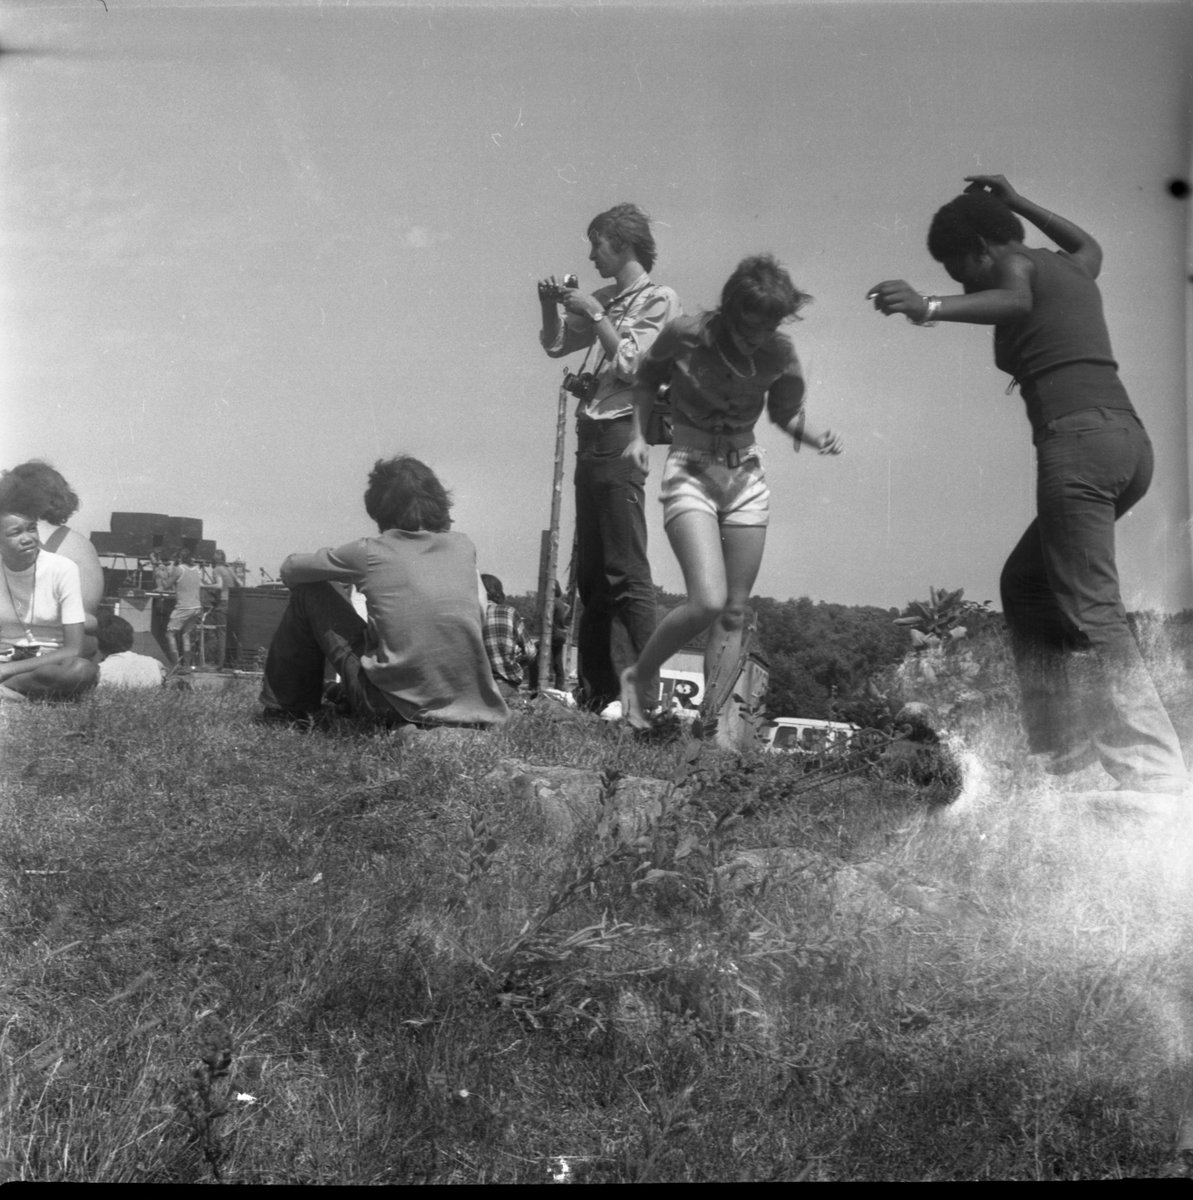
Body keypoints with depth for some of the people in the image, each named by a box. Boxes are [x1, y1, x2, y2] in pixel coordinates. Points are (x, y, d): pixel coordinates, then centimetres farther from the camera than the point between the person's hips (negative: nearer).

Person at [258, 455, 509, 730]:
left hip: (396, 709, -4)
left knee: (309, 592, 12)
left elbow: (290, 570, 10)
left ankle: (284, 707, 26)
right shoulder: (463, 547, 6)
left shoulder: (369, 552, -3)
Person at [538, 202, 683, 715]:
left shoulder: (659, 299, -1)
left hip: (620, 437, -8)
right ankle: (597, 693, 12)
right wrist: (552, 303, 9)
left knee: (627, 574, -13)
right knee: (590, 573, 7)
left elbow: (630, 362, -11)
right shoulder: (605, 299, 21)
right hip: (591, 438, 8)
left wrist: (594, 313, -7)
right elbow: (555, 344, 25)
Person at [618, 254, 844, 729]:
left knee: (734, 613, 2)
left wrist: (816, 438, -9)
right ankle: (640, 675, 4)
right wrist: (638, 433, -3)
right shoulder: (685, 335, -12)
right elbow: (648, 376, 8)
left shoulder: (779, 355, -5)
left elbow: (785, 413, 11)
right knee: (708, 601, -20)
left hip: (746, 477, 4)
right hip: (690, 471, -4)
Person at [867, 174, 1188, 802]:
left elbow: (1015, 301, -20)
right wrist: (1018, 202, 56)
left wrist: (932, 308, -35)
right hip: (1130, 437, 9)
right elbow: (1090, 246, 53)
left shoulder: (1016, 262, 5)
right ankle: (1063, 749, 11)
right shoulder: (1069, 270, 27)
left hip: (1078, 437, -9)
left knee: (1091, 613, -13)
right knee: (1026, 584, 17)